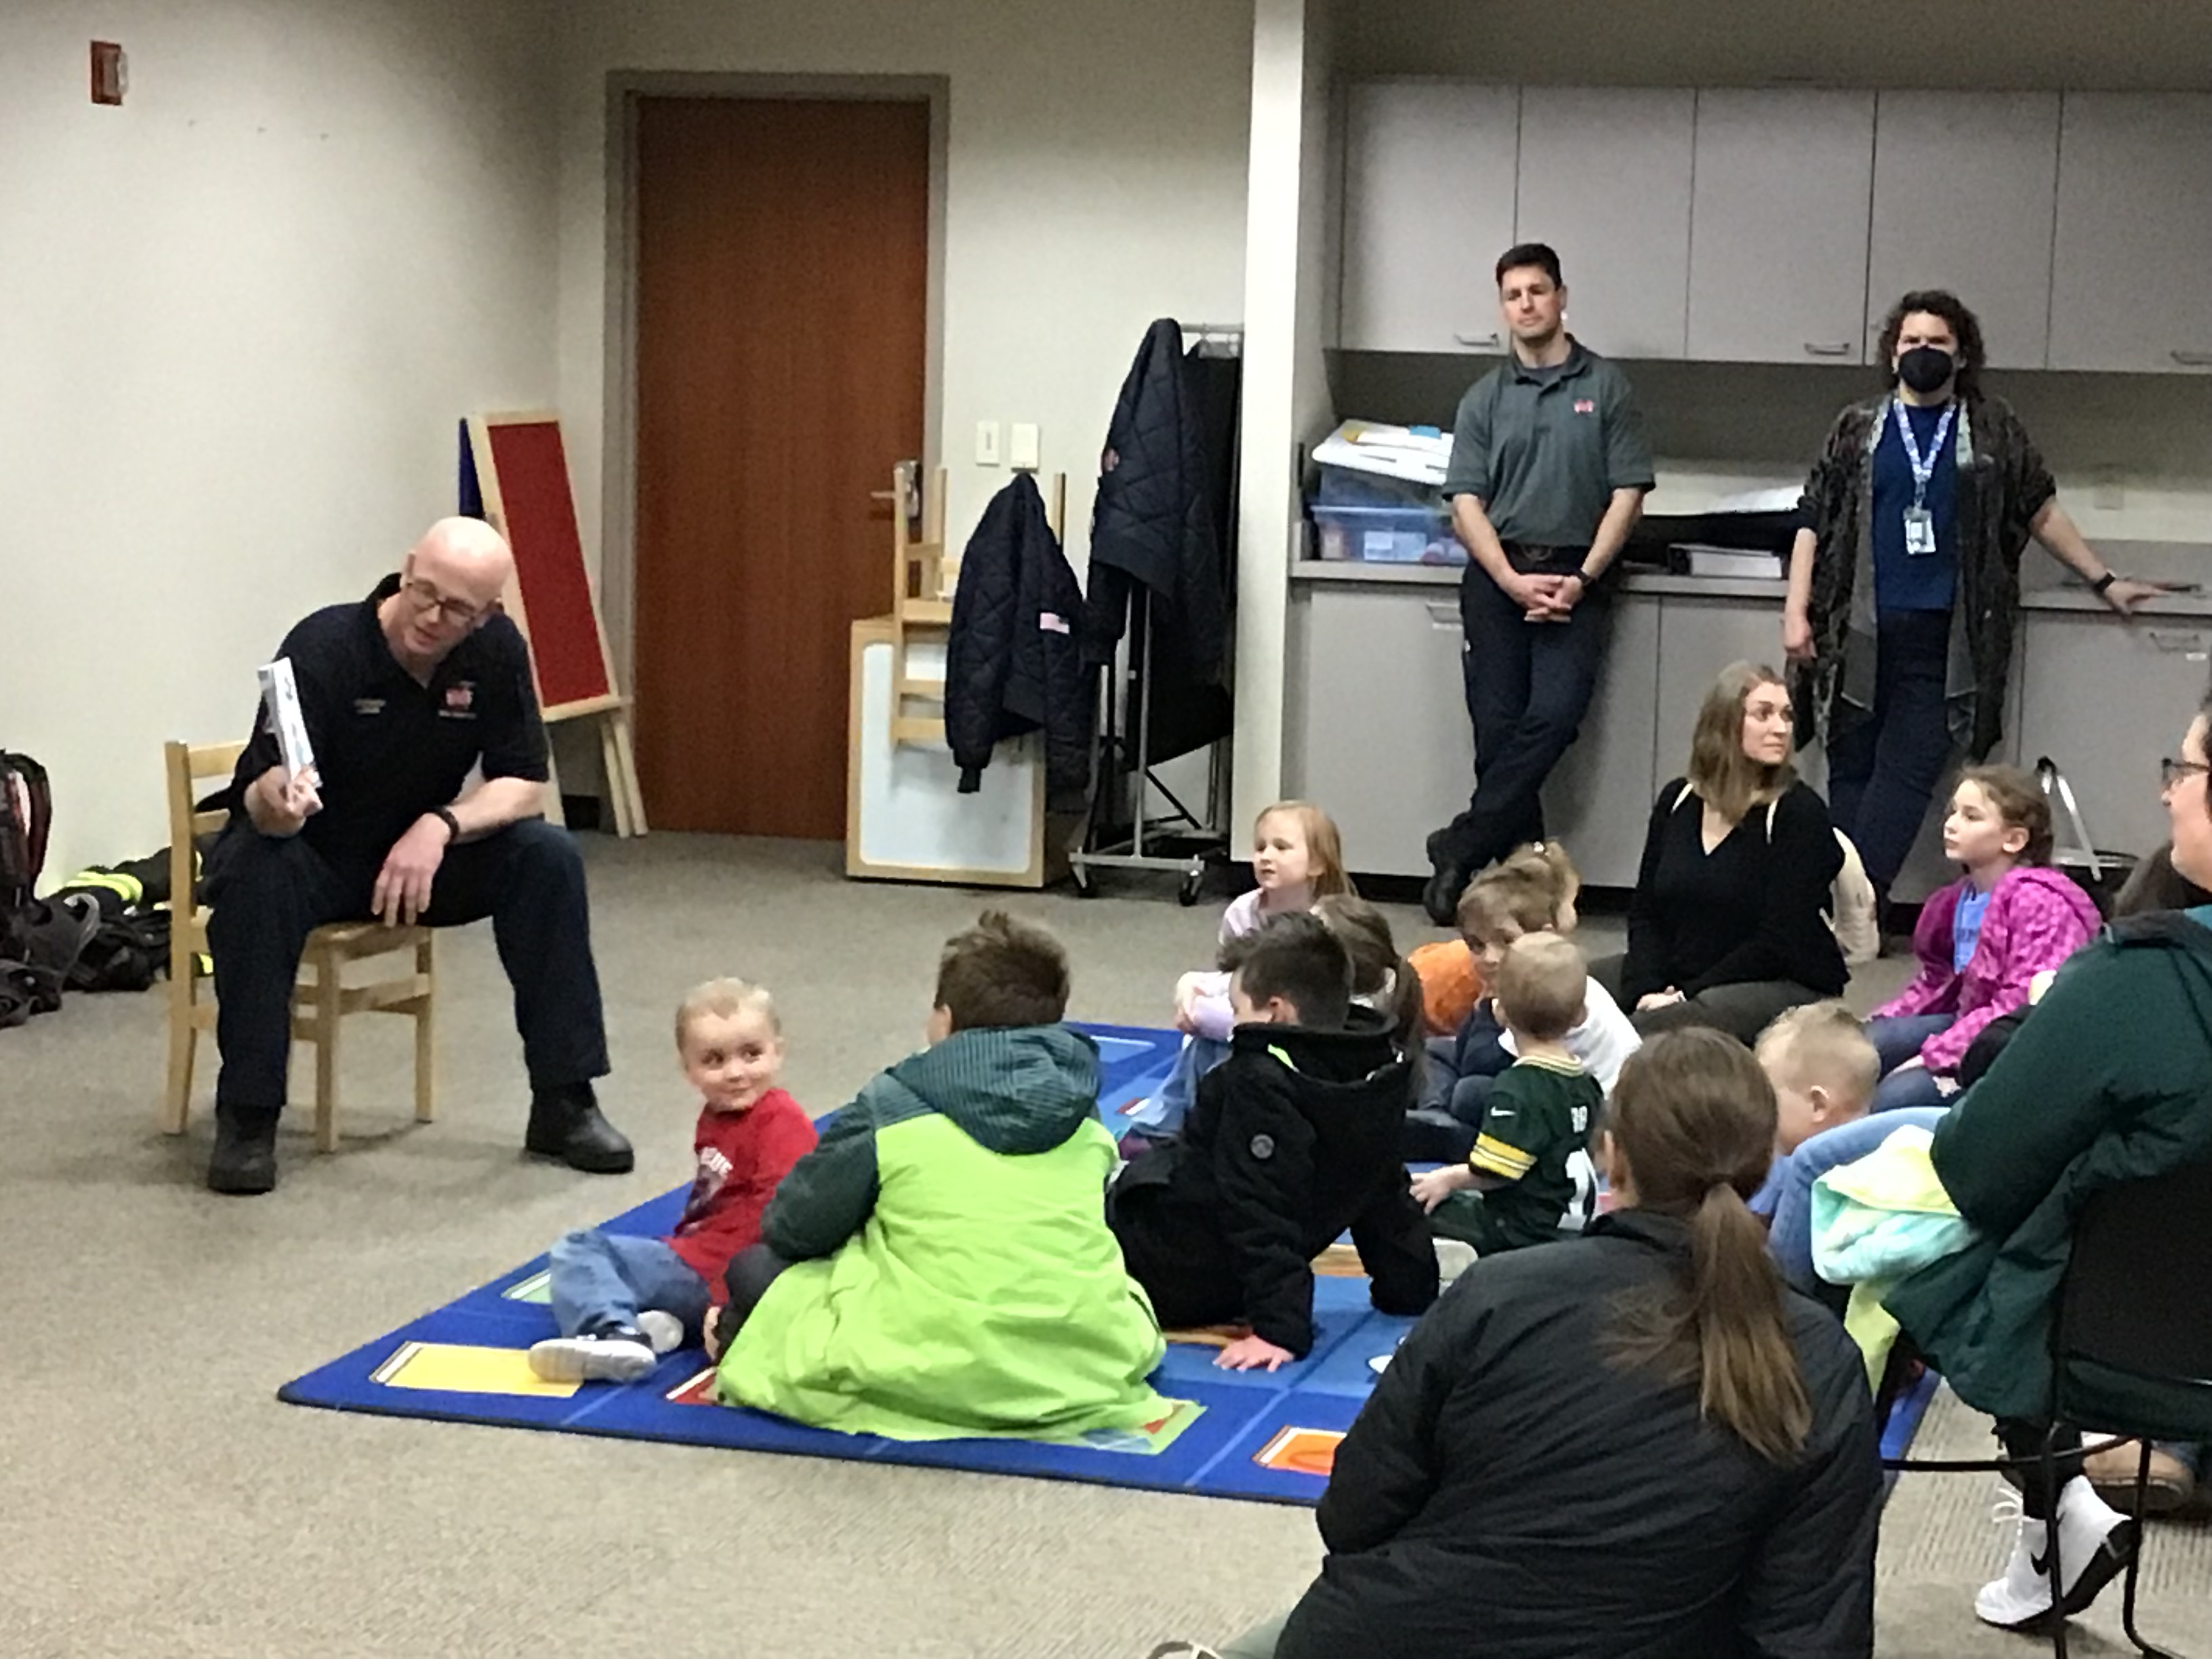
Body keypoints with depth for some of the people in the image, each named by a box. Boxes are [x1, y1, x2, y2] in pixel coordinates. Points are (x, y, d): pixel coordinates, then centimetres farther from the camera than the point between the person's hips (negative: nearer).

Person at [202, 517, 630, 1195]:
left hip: (420, 853, 4)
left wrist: (440, 827, -29)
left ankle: (563, 1102, -12)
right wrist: (278, 800, -53)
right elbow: (255, 795, -28)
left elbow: (522, 784, -10)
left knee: (548, 855, -19)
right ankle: (247, 1116, -26)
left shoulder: (496, 650, -10)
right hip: (313, 859, -4)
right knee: (254, 870, -36)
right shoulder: (323, 647, -23)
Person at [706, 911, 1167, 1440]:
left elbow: (792, 1229, 7)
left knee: (755, 1269, 19)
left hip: (931, 1376, -2)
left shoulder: (891, 1108, -1)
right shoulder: (1086, 1117, 11)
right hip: (1092, 1372, 2)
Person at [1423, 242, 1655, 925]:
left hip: (1574, 578, -2)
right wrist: (1512, 580, -11)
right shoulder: (1485, 398, 11)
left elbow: (1627, 494, 2)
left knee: (1553, 716, -18)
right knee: (1498, 727, -3)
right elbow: (1466, 501, 4)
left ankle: (1459, 849, -13)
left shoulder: (1605, 387, 7)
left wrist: (1583, 579, -9)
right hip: (1497, 575, 2)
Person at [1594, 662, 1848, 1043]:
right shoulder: (1677, 801, 9)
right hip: (1676, 976, 6)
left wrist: (1687, 995, -18)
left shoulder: (1800, 812, -8)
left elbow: (1779, 942, -14)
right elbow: (1645, 911, 8)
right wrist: (1648, 989, -12)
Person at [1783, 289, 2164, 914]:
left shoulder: (1993, 430, 9)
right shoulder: (1859, 428, 9)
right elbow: (1813, 521, 7)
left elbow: (2040, 512, 17)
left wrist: (2105, 582, 17)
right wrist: (1797, 613, -1)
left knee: (1906, 775, -9)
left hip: (1941, 638, -1)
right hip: (1858, 633, 1)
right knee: (1851, 773, 1)